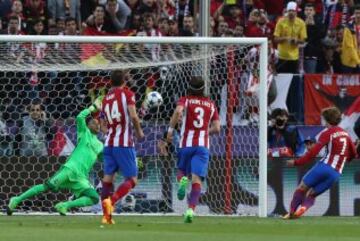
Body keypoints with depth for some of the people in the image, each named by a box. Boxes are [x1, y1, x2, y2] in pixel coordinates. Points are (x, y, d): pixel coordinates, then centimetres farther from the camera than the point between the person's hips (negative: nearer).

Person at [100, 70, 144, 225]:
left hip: (109, 143, 5)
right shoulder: (127, 94, -2)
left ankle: (106, 215, 0)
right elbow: (133, 116, -15)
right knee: (132, 180, -2)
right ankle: (111, 201, -27)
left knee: (107, 178, 8)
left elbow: (105, 123, 14)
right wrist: (139, 132, 0)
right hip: (124, 144, -5)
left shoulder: (106, 99, 13)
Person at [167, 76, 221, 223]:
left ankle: (182, 180, -15)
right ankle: (191, 209, -27)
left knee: (182, 171, 22)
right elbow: (216, 128, 9)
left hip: (186, 144, -1)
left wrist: (170, 129, -9)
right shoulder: (210, 104, 13)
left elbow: (178, 111, -18)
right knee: (196, 179, -7)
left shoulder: (185, 100, 5)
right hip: (203, 145, 1)